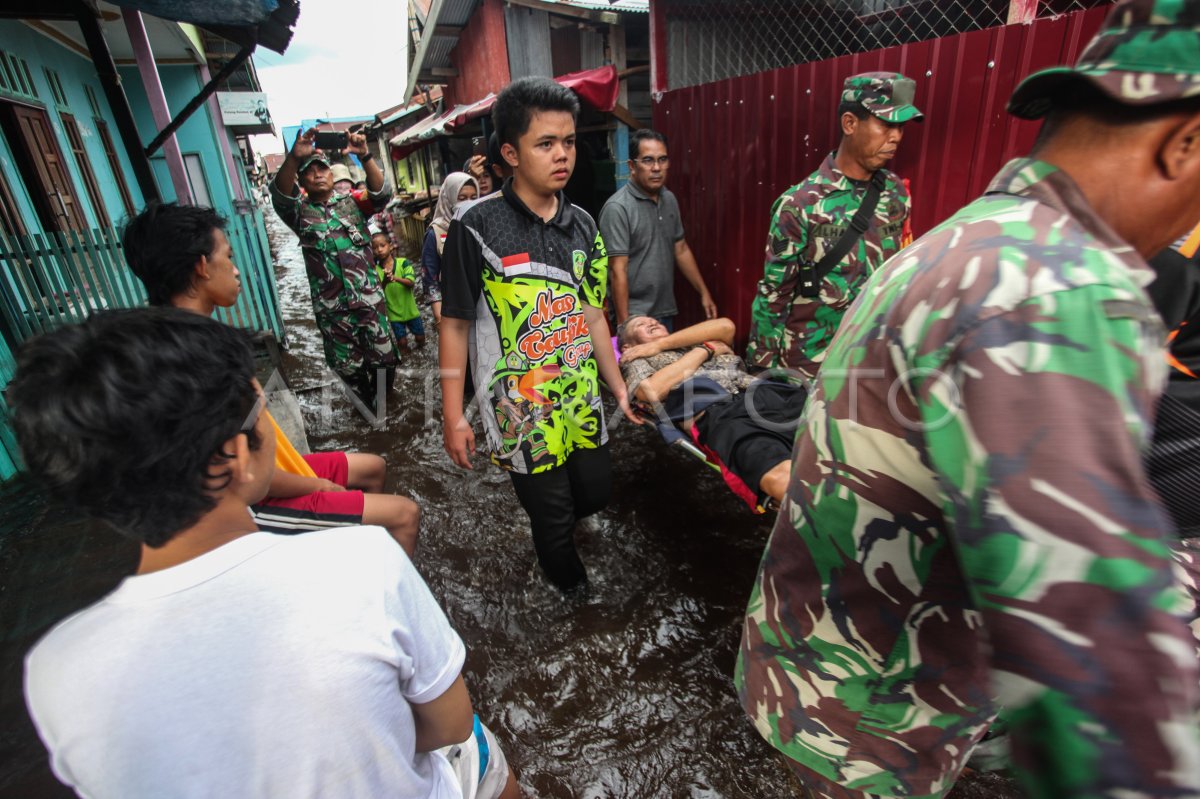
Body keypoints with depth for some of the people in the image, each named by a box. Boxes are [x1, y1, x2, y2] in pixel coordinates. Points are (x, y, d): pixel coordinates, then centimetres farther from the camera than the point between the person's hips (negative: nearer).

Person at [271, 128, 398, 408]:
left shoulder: (351, 203, 9)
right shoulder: (300, 211, 8)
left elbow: (381, 193, -8)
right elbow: (280, 194, -13)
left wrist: (364, 156, -24)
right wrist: (293, 157, -31)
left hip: (369, 297, 0)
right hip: (331, 306, 0)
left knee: (384, 357, 3)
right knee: (348, 366, 8)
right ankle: (368, 406, 31)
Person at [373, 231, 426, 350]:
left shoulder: (403, 262, -11)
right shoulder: (375, 270, -9)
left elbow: (410, 282, -22)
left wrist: (396, 278, -42)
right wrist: (385, 281, -37)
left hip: (410, 309, 0)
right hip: (394, 312, 0)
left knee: (420, 337, 14)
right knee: (402, 342, 4)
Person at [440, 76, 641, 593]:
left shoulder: (582, 225, 4)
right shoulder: (477, 227, -12)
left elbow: (591, 314, 10)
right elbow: (455, 324, -8)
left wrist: (620, 389, 11)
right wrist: (453, 415, -8)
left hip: (582, 398, 5)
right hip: (519, 409, -5)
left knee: (595, 492, 17)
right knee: (552, 516, 10)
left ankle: (553, 525, 52)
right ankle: (573, 595, 41)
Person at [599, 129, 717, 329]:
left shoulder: (669, 200, 7)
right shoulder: (617, 208, -15)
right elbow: (618, 271, -18)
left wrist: (704, 292, 15)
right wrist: (624, 324, -19)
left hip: (666, 312, 7)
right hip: (636, 317, -7)